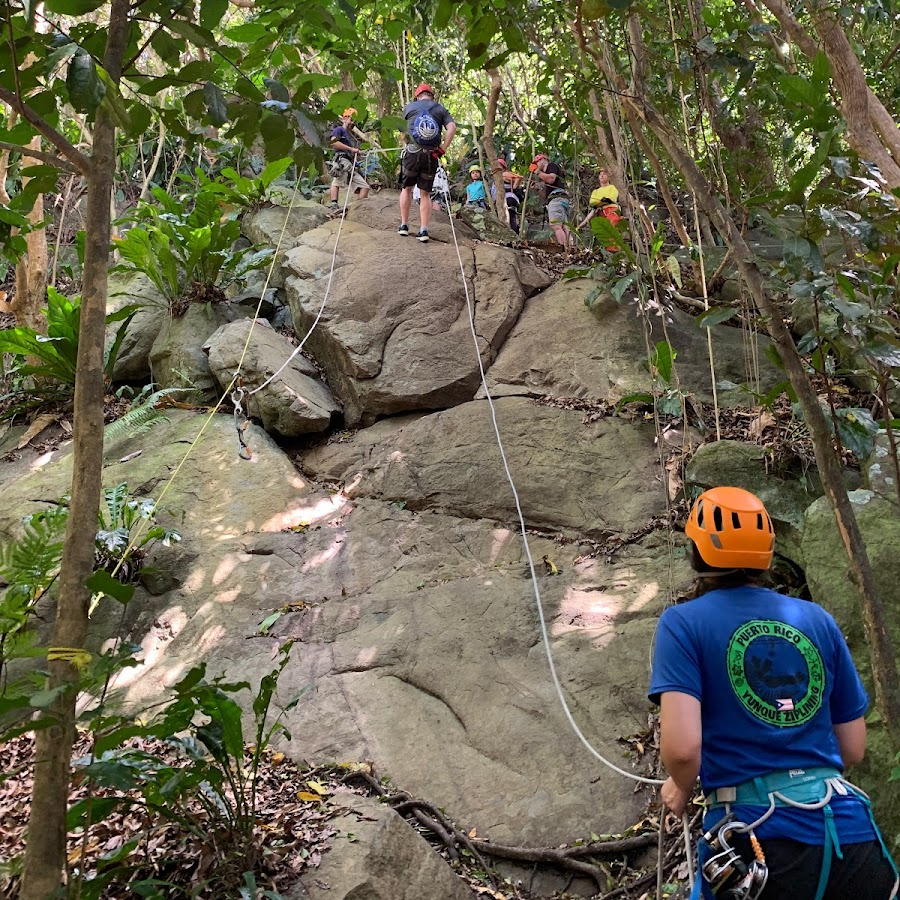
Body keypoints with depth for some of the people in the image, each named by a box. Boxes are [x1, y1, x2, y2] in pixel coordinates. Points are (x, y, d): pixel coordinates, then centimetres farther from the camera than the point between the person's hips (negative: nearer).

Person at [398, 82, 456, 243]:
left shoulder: (409, 107, 10)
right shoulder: (440, 109, 11)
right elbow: (452, 127, -3)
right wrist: (443, 149, -2)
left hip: (412, 152, -1)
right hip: (431, 155, 1)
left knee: (406, 188, 15)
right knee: (425, 193, 7)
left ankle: (404, 225, 15)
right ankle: (423, 230, 0)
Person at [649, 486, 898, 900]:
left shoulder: (683, 622, -3)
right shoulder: (818, 619, 9)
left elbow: (682, 747, -14)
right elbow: (854, 750, 13)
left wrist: (680, 788, 6)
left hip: (758, 844, -3)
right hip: (851, 834, 4)